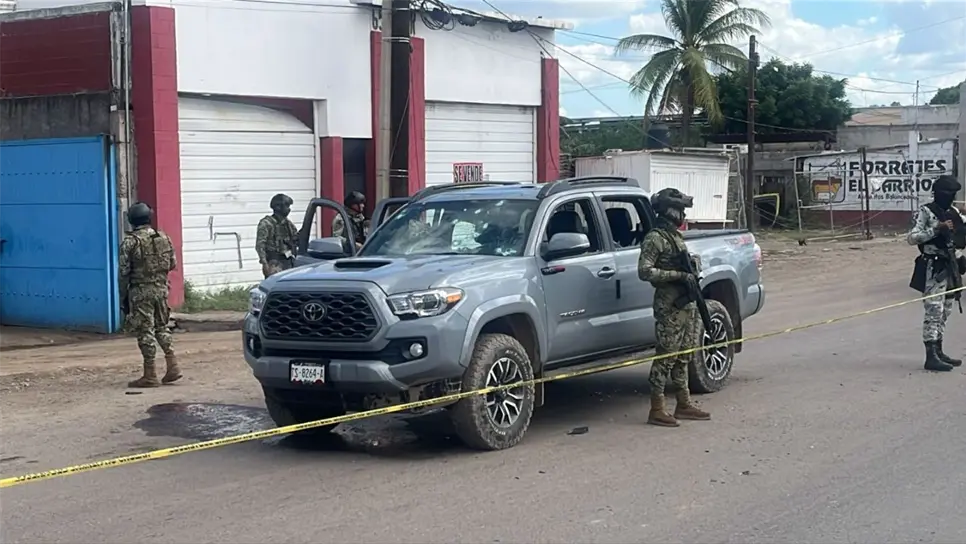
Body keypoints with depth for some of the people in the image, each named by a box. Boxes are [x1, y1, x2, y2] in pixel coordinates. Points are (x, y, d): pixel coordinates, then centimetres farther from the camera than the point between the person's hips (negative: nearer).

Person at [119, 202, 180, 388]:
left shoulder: (130, 241, -10)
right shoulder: (164, 238, 4)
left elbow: (123, 272, -10)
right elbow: (173, 263, 10)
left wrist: (123, 297, -2)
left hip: (140, 291, -5)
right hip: (161, 288, 5)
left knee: (145, 331, 0)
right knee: (162, 327, 18)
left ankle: (150, 376, 3)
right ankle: (173, 366, 11)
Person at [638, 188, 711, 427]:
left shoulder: (676, 236, 17)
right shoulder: (655, 239, -12)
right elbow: (645, 271, -21)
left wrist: (692, 273, 11)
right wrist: (679, 275, -23)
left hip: (688, 304, 9)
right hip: (669, 306, -9)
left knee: (683, 356, 14)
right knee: (666, 356, -7)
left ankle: (684, 404, 22)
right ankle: (657, 410, -3)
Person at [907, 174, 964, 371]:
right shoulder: (926, 212, -9)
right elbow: (911, 238, -19)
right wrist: (937, 229, -25)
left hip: (950, 267, 8)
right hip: (933, 268, -8)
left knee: (944, 312, 13)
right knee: (933, 312, -11)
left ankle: (938, 351, 22)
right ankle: (931, 357, -11)